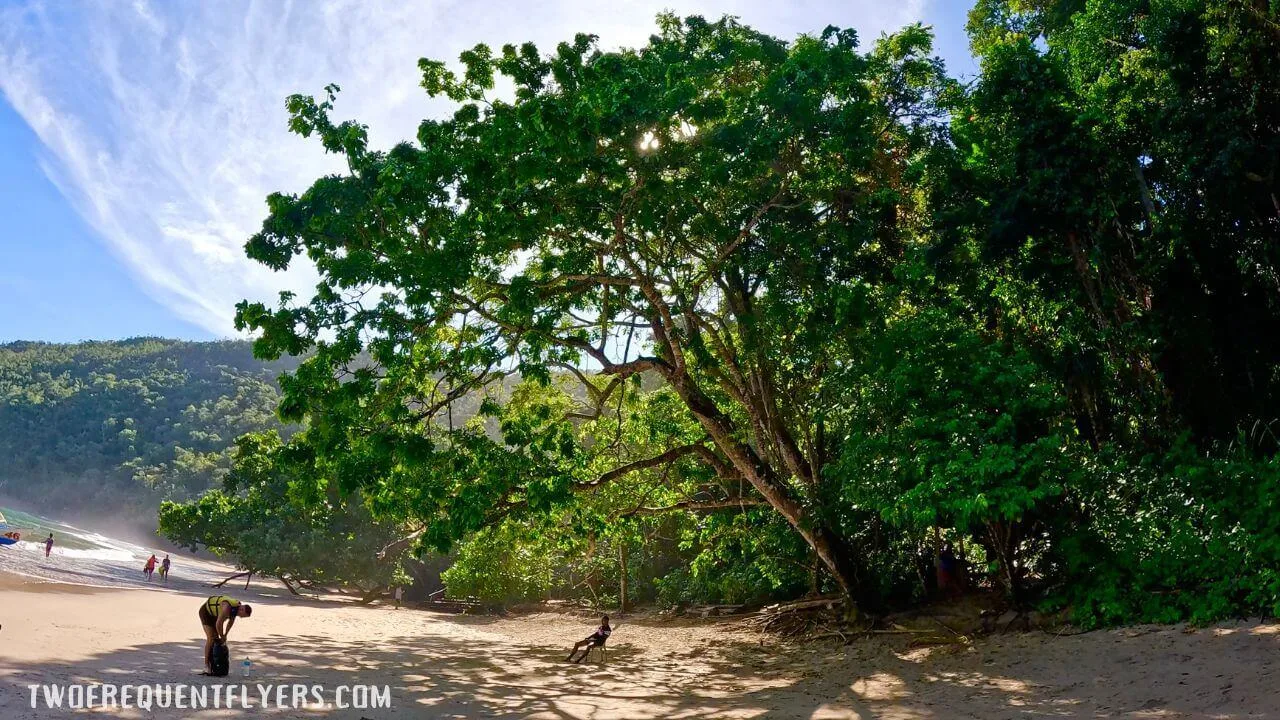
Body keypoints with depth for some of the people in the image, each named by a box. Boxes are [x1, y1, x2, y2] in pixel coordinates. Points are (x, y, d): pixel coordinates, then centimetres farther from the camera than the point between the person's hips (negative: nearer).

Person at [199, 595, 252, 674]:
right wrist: (222, 637, -19)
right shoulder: (227, 607, -39)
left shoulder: (238, 607, -13)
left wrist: (225, 635, 3)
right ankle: (206, 665, -9)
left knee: (216, 638, 3)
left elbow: (231, 621, 3)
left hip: (214, 613, 8)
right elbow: (218, 624, -34)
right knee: (211, 639, -14)